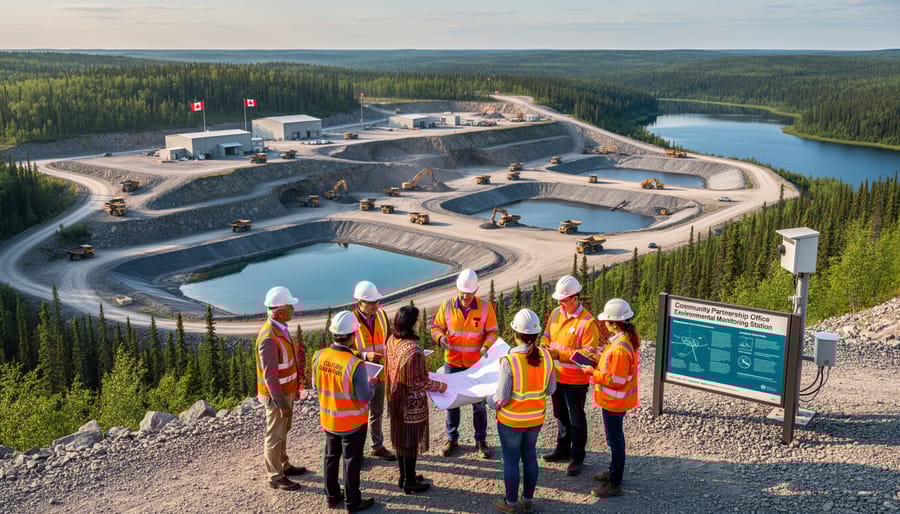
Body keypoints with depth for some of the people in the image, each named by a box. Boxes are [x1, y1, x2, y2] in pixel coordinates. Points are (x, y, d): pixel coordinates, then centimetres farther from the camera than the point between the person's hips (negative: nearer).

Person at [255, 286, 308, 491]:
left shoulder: (281, 328, 1)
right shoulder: (269, 338, -29)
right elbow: (270, 376, -27)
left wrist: (294, 388, 18)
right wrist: (281, 403, -24)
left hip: (286, 391, 9)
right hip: (276, 395, -9)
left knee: (283, 431, 23)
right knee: (275, 435, 6)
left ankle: (284, 465, 40)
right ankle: (275, 477, 20)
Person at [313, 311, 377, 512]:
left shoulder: (319, 356, -12)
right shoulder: (355, 364, -29)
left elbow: (316, 385, 2)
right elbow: (365, 396, -22)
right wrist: (370, 385, -2)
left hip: (328, 420, 5)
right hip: (352, 422, -5)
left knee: (331, 458, 22)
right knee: (352, 462, 11)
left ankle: (332, 496, 37)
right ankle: (352, 502, 25)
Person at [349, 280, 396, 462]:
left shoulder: (381, 314, -2)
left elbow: (390, 337, 11)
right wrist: (365, 355, -30)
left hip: (380, 373, 6)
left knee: (377, 412, 21)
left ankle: (378, 446, 38)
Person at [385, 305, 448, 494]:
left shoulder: (392, 340, -4)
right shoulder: (413, 350, -30)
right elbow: (418, 383, -23)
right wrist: (439, 386, -9)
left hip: (397, 399, 8)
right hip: (412, 403, -8)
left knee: (401, 438, 21)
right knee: (411, 441, 9)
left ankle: (404, 477, 37)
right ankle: (410, 482, 24)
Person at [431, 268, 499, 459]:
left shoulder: (485, 307, -9)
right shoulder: (447, 306, -6)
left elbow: (492, 331, -2)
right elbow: (436, 327, 2)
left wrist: (486, 345, -21)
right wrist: (440, 337, -20)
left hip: (476, 364, -1)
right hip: (452, 363, 1)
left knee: (479, 403, 9)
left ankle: (481, 441, 25)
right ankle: (452, 439, 29)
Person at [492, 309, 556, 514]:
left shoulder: (509, 360, -25)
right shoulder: (546, 356, -11)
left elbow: (502, 397, -19)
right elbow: (551, 389, -1)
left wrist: (494, 402, 2)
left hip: (511, 420, -4)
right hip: (536, 418, 5)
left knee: (511, 460, 12)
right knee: (529, 456, 21)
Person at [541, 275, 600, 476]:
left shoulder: (587, 322, -20)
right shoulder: (556, 314, 2)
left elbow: (588, 353, -21)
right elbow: (547, 337, 13)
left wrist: (560, 354, -25)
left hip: (575, 380, -7)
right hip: (556, 376, 7)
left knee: (576, 419, 7)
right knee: (560, 415, 22)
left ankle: (577, 457, 21)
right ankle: (563, 449, 39)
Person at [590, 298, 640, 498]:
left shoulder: (620, 348, -30)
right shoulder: (628, 338, 2)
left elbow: (616, 380, -27)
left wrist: (594, 373, -17)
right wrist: (600, 361, 6)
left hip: (614, 401, -10)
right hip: (616, 400, 10)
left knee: (614, 440, 2)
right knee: (615, 437, 24)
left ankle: (615, 485, 13)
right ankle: (614, 472, 41)